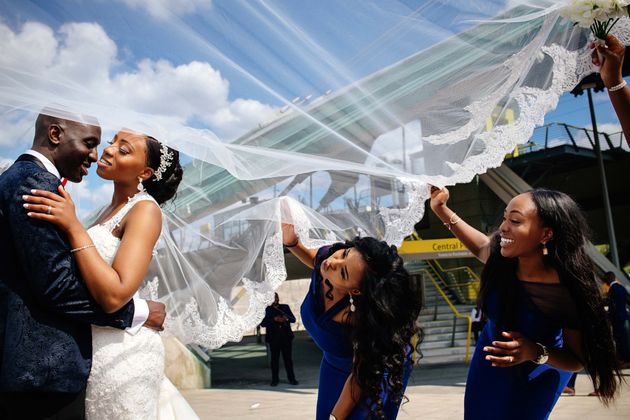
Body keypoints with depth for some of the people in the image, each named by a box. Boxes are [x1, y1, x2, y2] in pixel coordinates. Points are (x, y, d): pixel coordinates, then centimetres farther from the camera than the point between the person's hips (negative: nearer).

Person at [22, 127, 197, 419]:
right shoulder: (112, 209, 10)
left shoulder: (145, 209, -14)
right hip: (95, 347, 8)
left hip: (121, 352, -8)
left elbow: (114, 295, -26)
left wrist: (73, 227, -24)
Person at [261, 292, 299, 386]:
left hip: (286, 337, 1)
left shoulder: (285, 307, 10)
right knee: (274, 359, 1)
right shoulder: (267, 310, 4)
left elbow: (293, 319, 7)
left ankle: (291, 378, 9)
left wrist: (287, 318, -15)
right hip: (274, 338, -1)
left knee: (288, 358, 2)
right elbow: (263, 323, -5)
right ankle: (275, 379, 9)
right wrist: (274, 319, -19)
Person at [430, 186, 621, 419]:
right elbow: (481, 246, 1)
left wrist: (535, 353, -40)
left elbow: (577, 359, -22)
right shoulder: (500, 257, -25)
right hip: (491, 357, 4)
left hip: (536, 373, -4)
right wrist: (441, 209, -8)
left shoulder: (567, 290, -35)